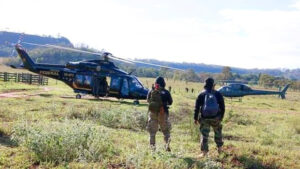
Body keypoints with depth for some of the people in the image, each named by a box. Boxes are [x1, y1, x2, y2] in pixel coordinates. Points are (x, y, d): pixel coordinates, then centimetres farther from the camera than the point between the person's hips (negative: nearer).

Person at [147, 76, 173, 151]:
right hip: (163, 114, -1)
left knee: (152, 131, 11)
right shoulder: (166, 92, -7)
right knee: (166, 131, 12)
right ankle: (167, 144, -3)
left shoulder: (151, 92, -3)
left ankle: (152, 146, 9)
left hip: (153, 113, 1)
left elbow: (148, 100, 10)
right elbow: (170, 102, 1)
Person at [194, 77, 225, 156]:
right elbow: (222, 107, 2)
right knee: (218, 132, 22)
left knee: (204, 134, 5)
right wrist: (221, 117, 13)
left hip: (204, 118, -1)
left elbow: (197, 107, -1)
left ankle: (204, 151, 4)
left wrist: (196, 118, 5)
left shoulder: (201, 95, -2)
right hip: (216, 118, 1)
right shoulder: (218, 94, -1)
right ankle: (219, 148, 28)